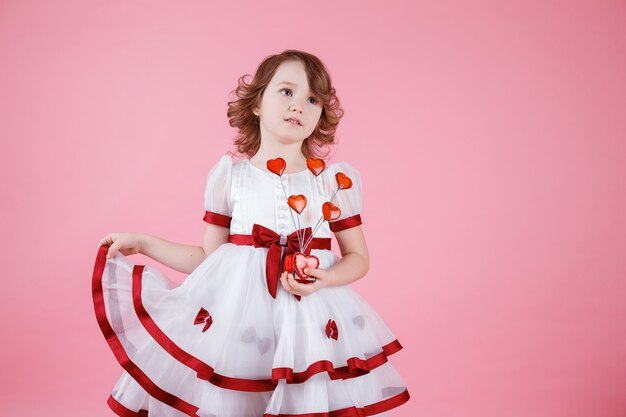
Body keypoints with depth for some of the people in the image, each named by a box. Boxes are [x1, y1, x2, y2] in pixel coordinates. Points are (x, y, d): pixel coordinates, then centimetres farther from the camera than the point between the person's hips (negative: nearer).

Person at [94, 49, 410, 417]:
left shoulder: (337, 179, 2)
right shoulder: (229, 174, 2)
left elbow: (359, 258, 7)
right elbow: (209, 257, 8)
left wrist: (325, 279, -12)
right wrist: (143, 243, 5)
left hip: (310, 315, 0)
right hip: (233, 310, 0)